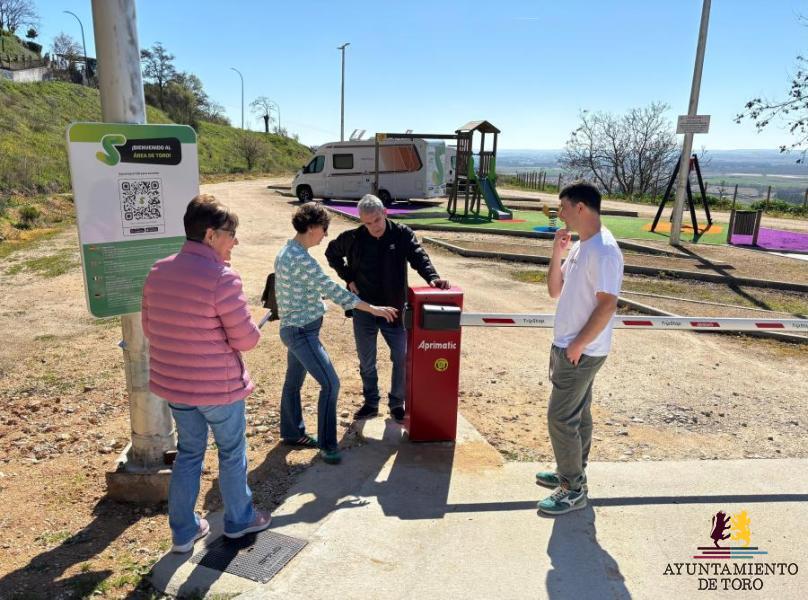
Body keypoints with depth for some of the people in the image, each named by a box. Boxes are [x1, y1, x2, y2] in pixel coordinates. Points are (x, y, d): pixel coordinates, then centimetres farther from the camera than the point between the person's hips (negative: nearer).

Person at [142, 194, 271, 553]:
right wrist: (251, 328, 1)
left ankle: (183, 531, 32)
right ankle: (239, 520, 36)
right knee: (232, 453, 16)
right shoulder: (221, 278, -24)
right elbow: (246, 339, -21)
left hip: (172, 384, 6)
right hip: (218, 387, -6)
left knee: (188, 454, 21)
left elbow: (149, 328, 8)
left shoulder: (158, 272, -1)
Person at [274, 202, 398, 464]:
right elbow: (333, 291, -24)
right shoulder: (302, 260, -23)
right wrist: (373, 309, -19)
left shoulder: (286, 251, 8)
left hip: (294, 328, 10)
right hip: (302, 331, -10)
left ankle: (292, 433, 33)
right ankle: (326, 443, 3)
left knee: (294, 382, 19)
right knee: (330, 384, -8)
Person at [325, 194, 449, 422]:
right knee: (366, 361, 12)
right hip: (364, 311, 1)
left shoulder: (402, 234, -8)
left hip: (394, 309, -1)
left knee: (402, 358, 3)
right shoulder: (353, 238, -5)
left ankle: (397, 404, 21)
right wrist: (348, 278, 1)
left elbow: (419, 256, -21)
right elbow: (331, 253, 12)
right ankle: (371, 403, 30)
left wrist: (432, 277, -41)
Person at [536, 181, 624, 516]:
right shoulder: (579, 246, 10)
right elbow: (555, 291, 12)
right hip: (567, 346, 10)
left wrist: (578, 345, -20)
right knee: (576, 413, 19)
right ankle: (571, 473, 33)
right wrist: (556, 253, 0)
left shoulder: (604, 250, -21)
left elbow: (607, 305, -24)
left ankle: (573, 490, 11)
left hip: (582, 351, -10)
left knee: (560, 418, -3)